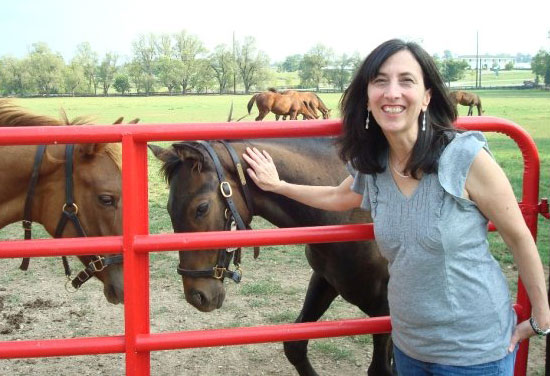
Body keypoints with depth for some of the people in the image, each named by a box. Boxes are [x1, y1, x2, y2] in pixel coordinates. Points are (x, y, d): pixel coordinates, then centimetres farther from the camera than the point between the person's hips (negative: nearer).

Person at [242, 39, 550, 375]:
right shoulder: (371, 168, -3)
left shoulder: (468, 157, -19)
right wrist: (277, 185, 18)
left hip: (476, 349, -5)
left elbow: (519, 237, -10)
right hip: (409, 346, 5)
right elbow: (337, 197, 20)